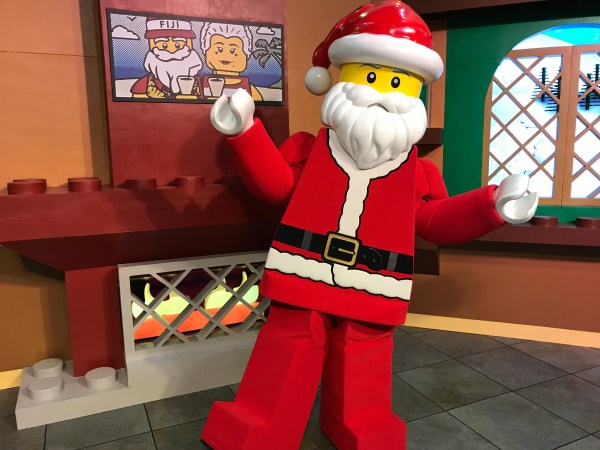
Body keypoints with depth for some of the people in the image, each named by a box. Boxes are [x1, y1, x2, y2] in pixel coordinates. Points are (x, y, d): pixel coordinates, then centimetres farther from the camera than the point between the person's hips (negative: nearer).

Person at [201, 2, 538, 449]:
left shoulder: (418, 173, 4)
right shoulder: (309, 150, 2)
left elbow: (437, 221, 4)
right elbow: (275, 183, 0)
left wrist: (491, 206, -9)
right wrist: (246, 132, -9)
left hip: (369, 294, 1)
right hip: (304, 280, 0)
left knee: (360, 370, 17)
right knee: (286, 363, 10)